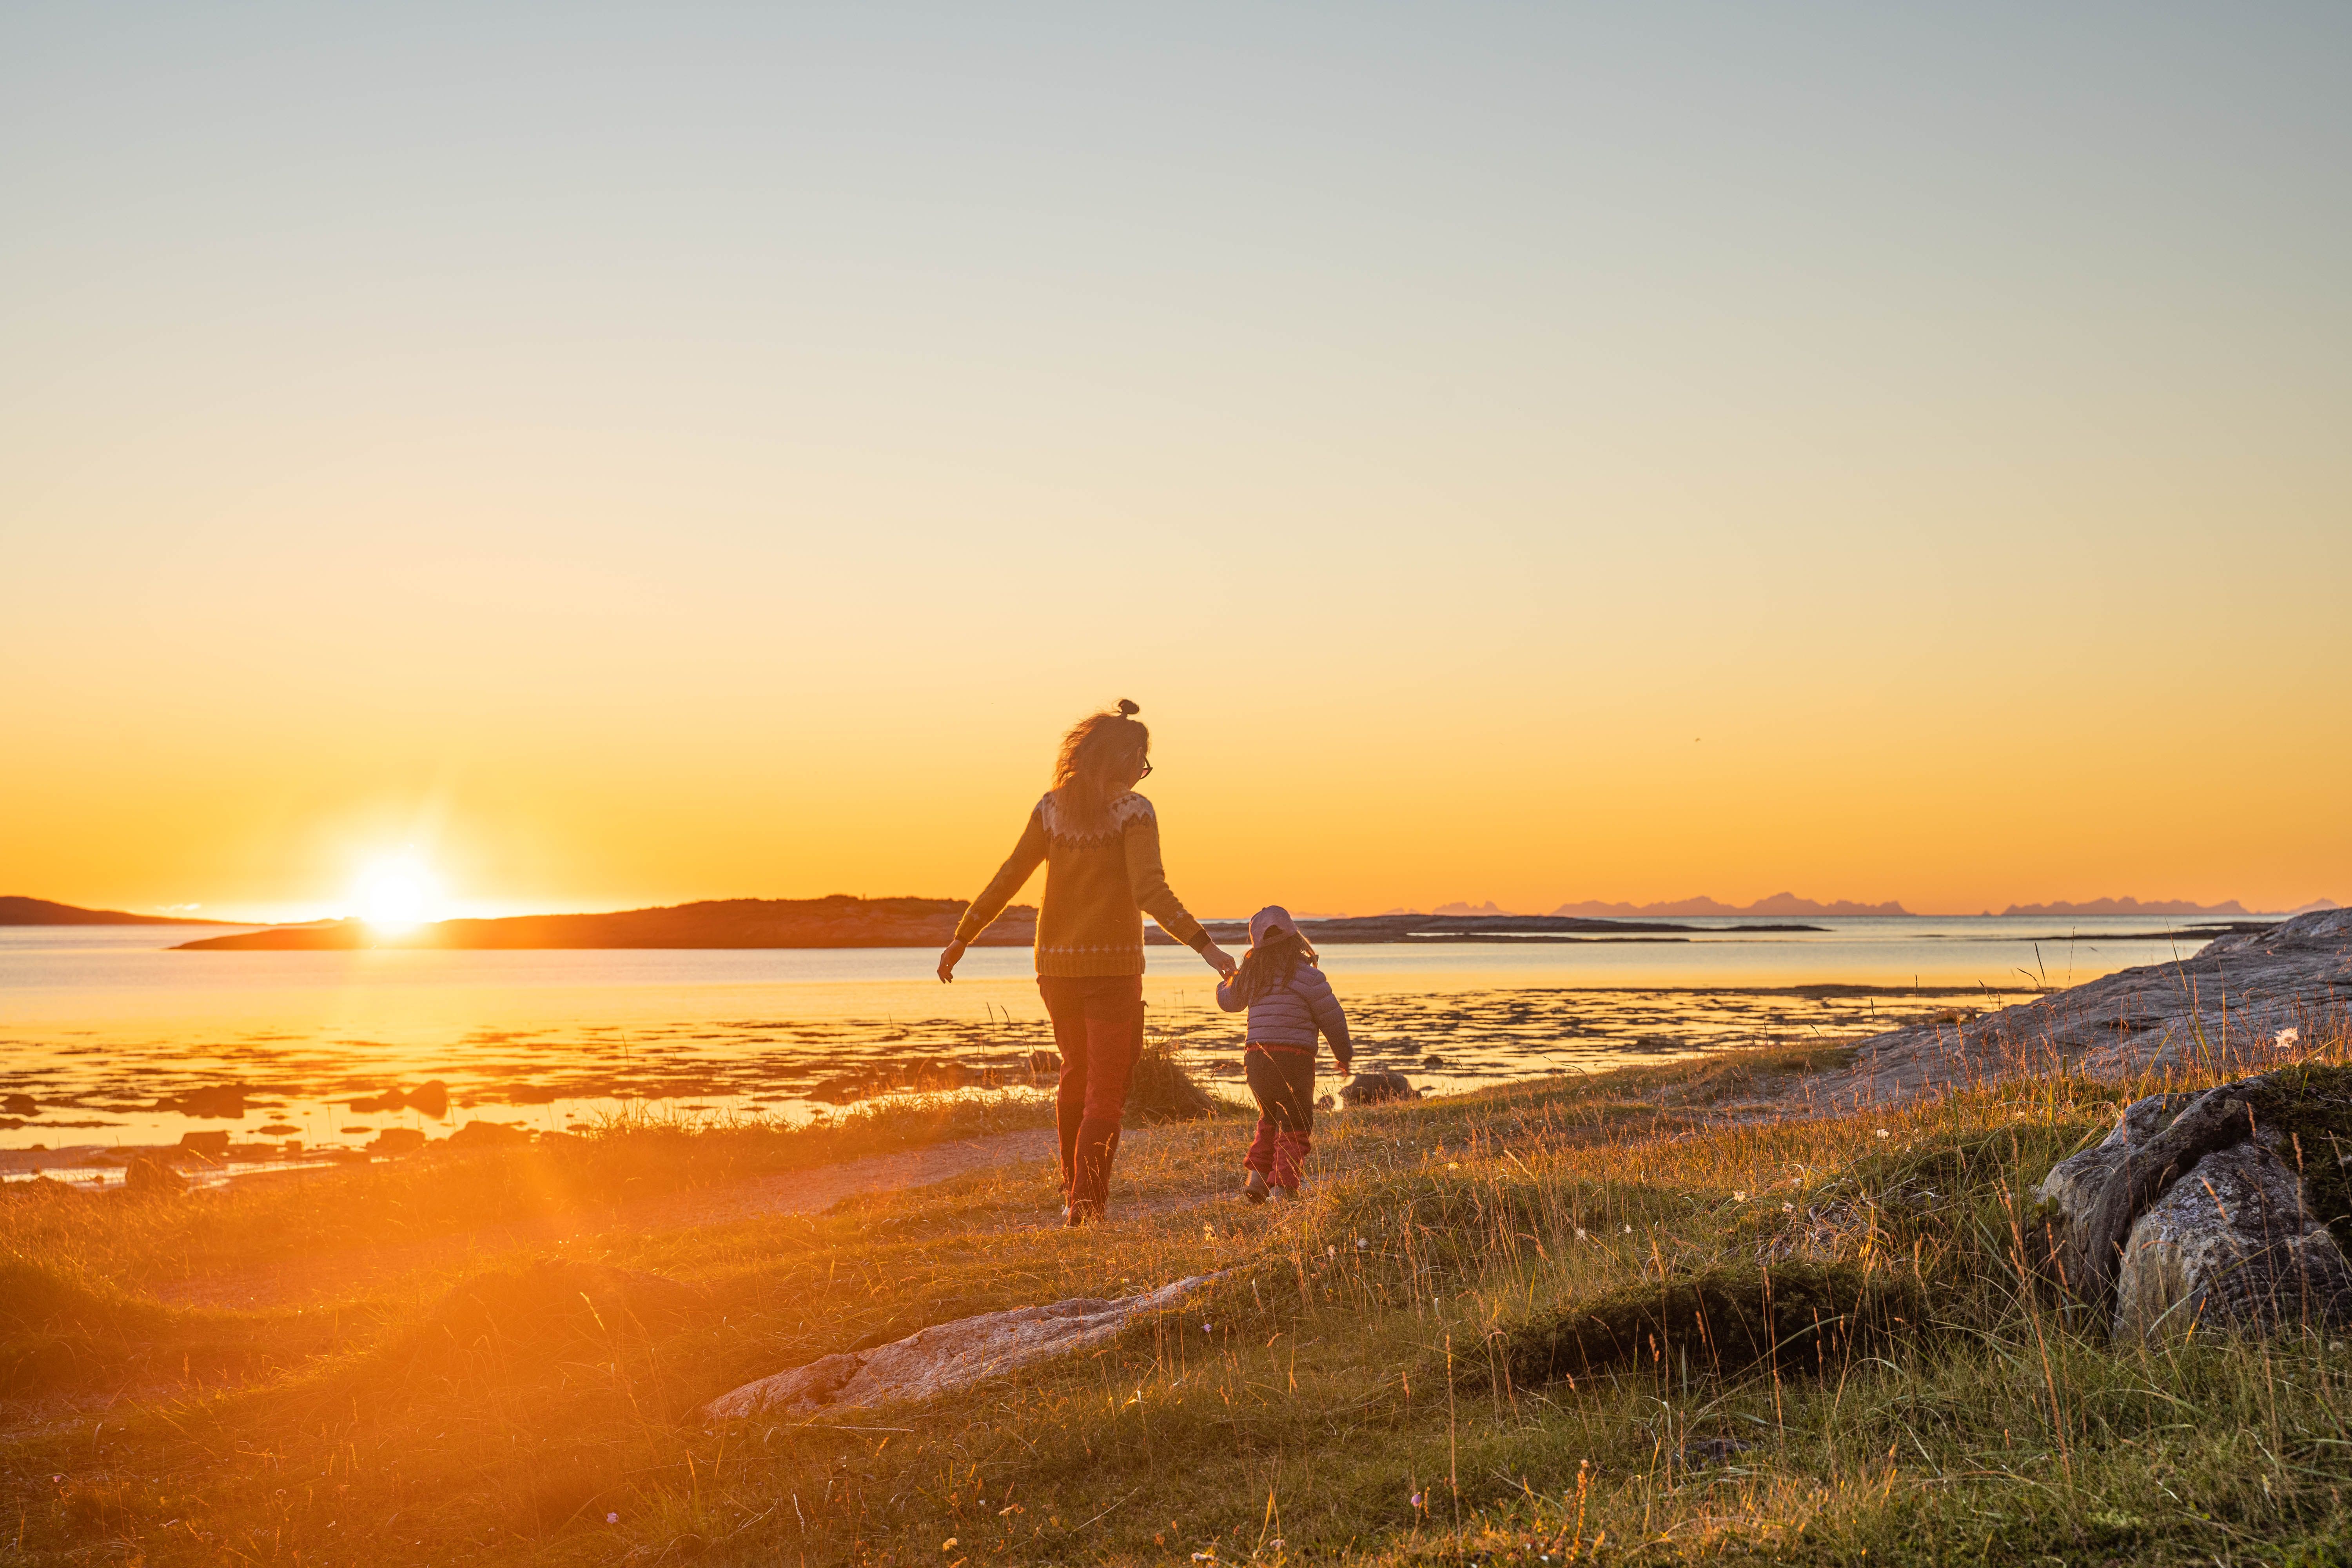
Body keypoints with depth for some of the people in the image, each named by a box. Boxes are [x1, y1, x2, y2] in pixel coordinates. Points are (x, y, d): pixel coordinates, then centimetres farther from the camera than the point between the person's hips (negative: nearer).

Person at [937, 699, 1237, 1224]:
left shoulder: (1052, 809, 3)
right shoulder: (1132, 811, -10)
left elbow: (1008, 879, 3)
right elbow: (1150, 891, -21)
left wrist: (962, 938, 10)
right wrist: (1204, 945, -23)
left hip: (1056, 964, 5)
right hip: (1113, 964, -5)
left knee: (1076, 1070, 24)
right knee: (1107, 1086, 3)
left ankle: (1072, 1188, 29)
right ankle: (1086, 1201, -4)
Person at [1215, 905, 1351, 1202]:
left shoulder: (1251, 976, 8)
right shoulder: (1307, 976, -8)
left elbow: (1229, 1001, 28)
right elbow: (1333, 1019, -3)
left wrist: (1226, 981, 53)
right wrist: (1344, 1056, 13)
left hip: (1256, 1058, 5)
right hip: (1293, 1059, -5)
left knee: (1270, 1119, 25)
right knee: (1295, 1127, 1)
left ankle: (1256, 1174, 14)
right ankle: (1282, 1188, -8)